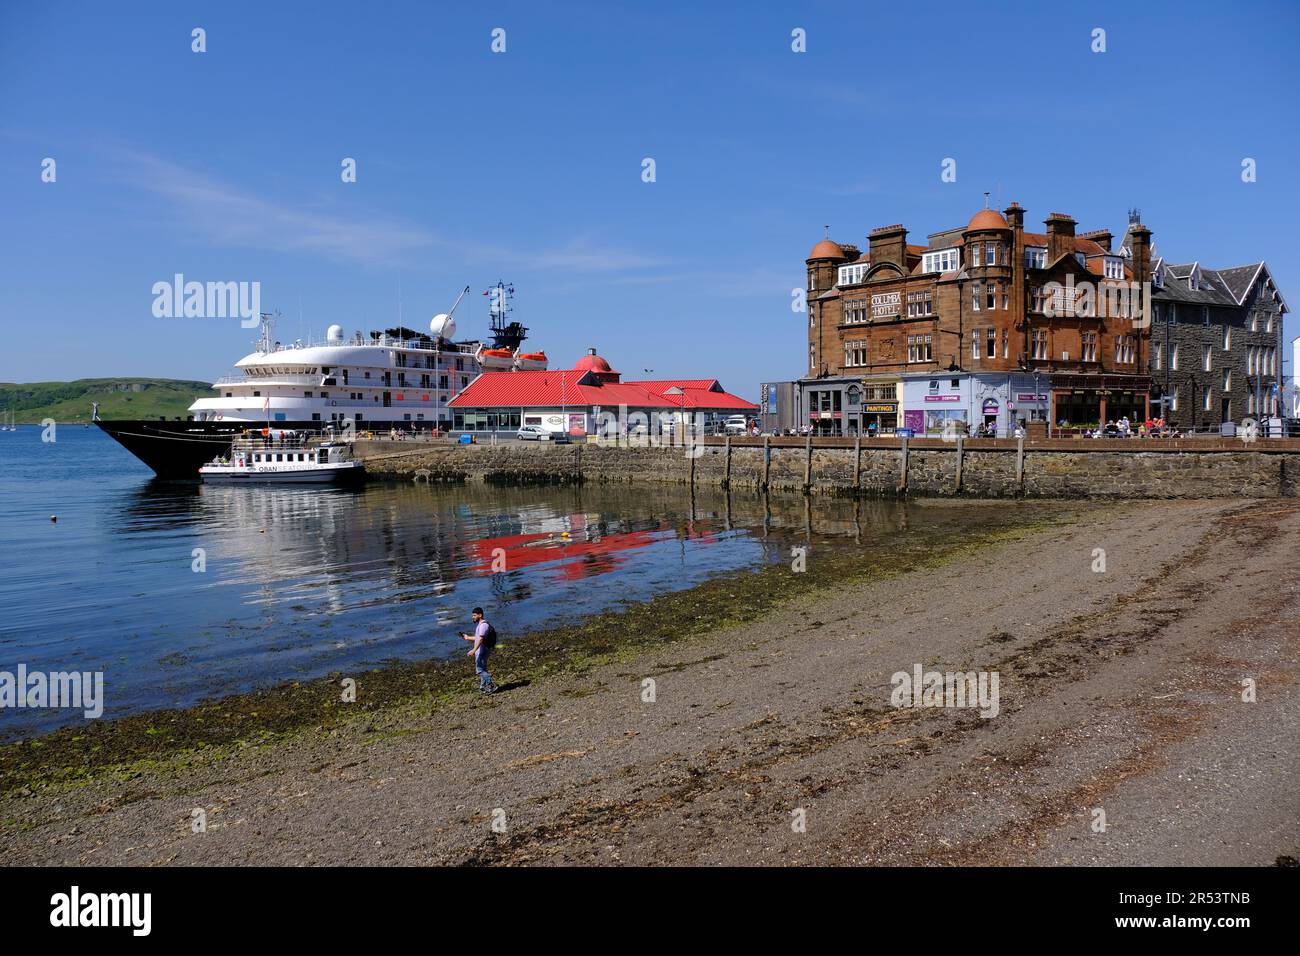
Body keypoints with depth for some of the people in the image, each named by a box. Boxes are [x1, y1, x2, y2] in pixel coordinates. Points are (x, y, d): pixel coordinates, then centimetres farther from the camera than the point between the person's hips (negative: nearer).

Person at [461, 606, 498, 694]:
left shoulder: (483, 625, -18)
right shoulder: (480, 624, 15)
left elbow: (481, 639, -27)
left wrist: (473, 650, -32)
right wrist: (468, 637, 28)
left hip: (482, 650, -11)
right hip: (480, 651, 11)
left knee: (480, 670, -10)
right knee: (482, 669, 15)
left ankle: (491, 686, -8)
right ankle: (483, 688, 23)